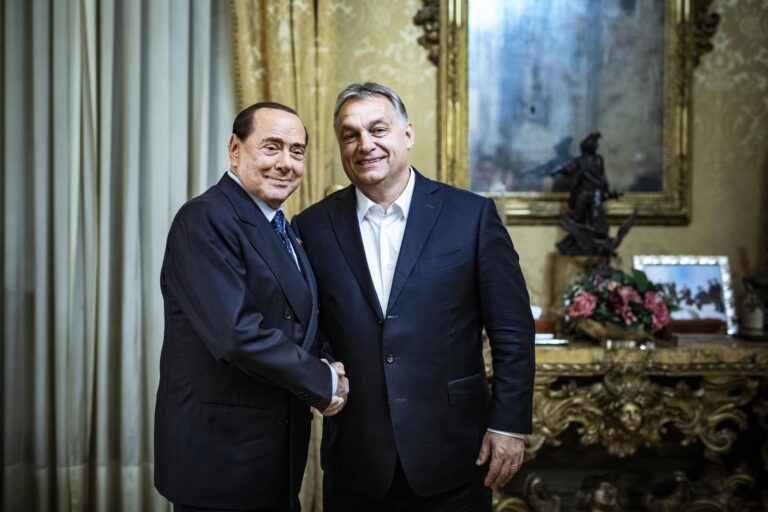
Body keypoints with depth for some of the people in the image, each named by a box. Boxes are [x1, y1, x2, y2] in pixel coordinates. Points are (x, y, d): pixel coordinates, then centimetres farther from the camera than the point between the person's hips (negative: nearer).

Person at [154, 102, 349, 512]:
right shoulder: (204, 220, -15)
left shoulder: (284, 231, 13)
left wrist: (326, 375, -4)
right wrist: (323, 382, -14)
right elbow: (238, 332, -25)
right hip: (220, 454, -8)